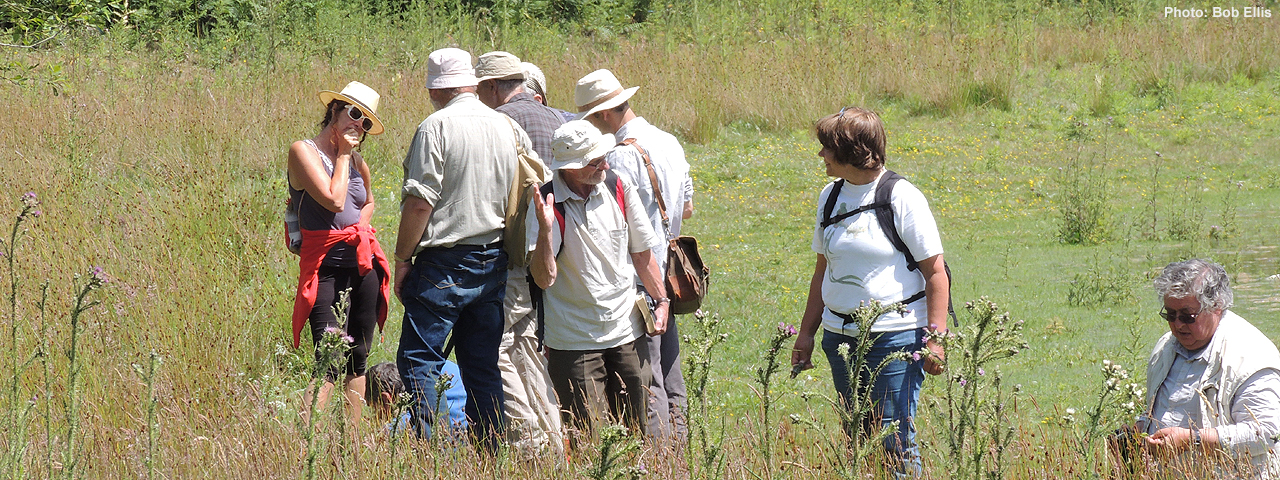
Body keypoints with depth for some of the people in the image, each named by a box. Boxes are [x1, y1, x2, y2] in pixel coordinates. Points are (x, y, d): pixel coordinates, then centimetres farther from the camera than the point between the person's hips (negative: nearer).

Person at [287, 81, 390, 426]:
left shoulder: (356, 160, 15)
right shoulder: (303, 151, -5)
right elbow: (334, 200, -17)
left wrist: (362, 228, 15)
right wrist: (342, 155, -6)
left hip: (364, 264, 7)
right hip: (327, 268, -7)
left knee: (357, 359, 8)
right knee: (330, 362, -18)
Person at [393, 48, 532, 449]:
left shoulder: (437, 126, -10)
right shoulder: (508, 127, 8)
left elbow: (420, 203, -15)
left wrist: (403, 258, -6)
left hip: (445, 263, -6)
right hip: (494, 262, 6)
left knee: (418, 359, -2)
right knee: (483, 366, 11)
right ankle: (490, 456, 11)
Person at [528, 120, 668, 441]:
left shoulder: (619, 189, 1)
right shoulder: (547, 204, -12)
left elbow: (642, 254, 15)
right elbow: (544, 279, -19)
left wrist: (662, 300, 11)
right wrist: (545, 229, -31)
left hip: (627, 335, 4)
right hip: (574, 341, -4)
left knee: (634, 434, 8)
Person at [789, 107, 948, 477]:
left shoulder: (902, 198, -8)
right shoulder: (830, 196, 11)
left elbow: (935, 272, -8)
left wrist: (935, 337, -14)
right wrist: (806, 332, 18)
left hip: (896, 336, -6)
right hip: (841, 336, 6)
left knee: (894, 441, -9)